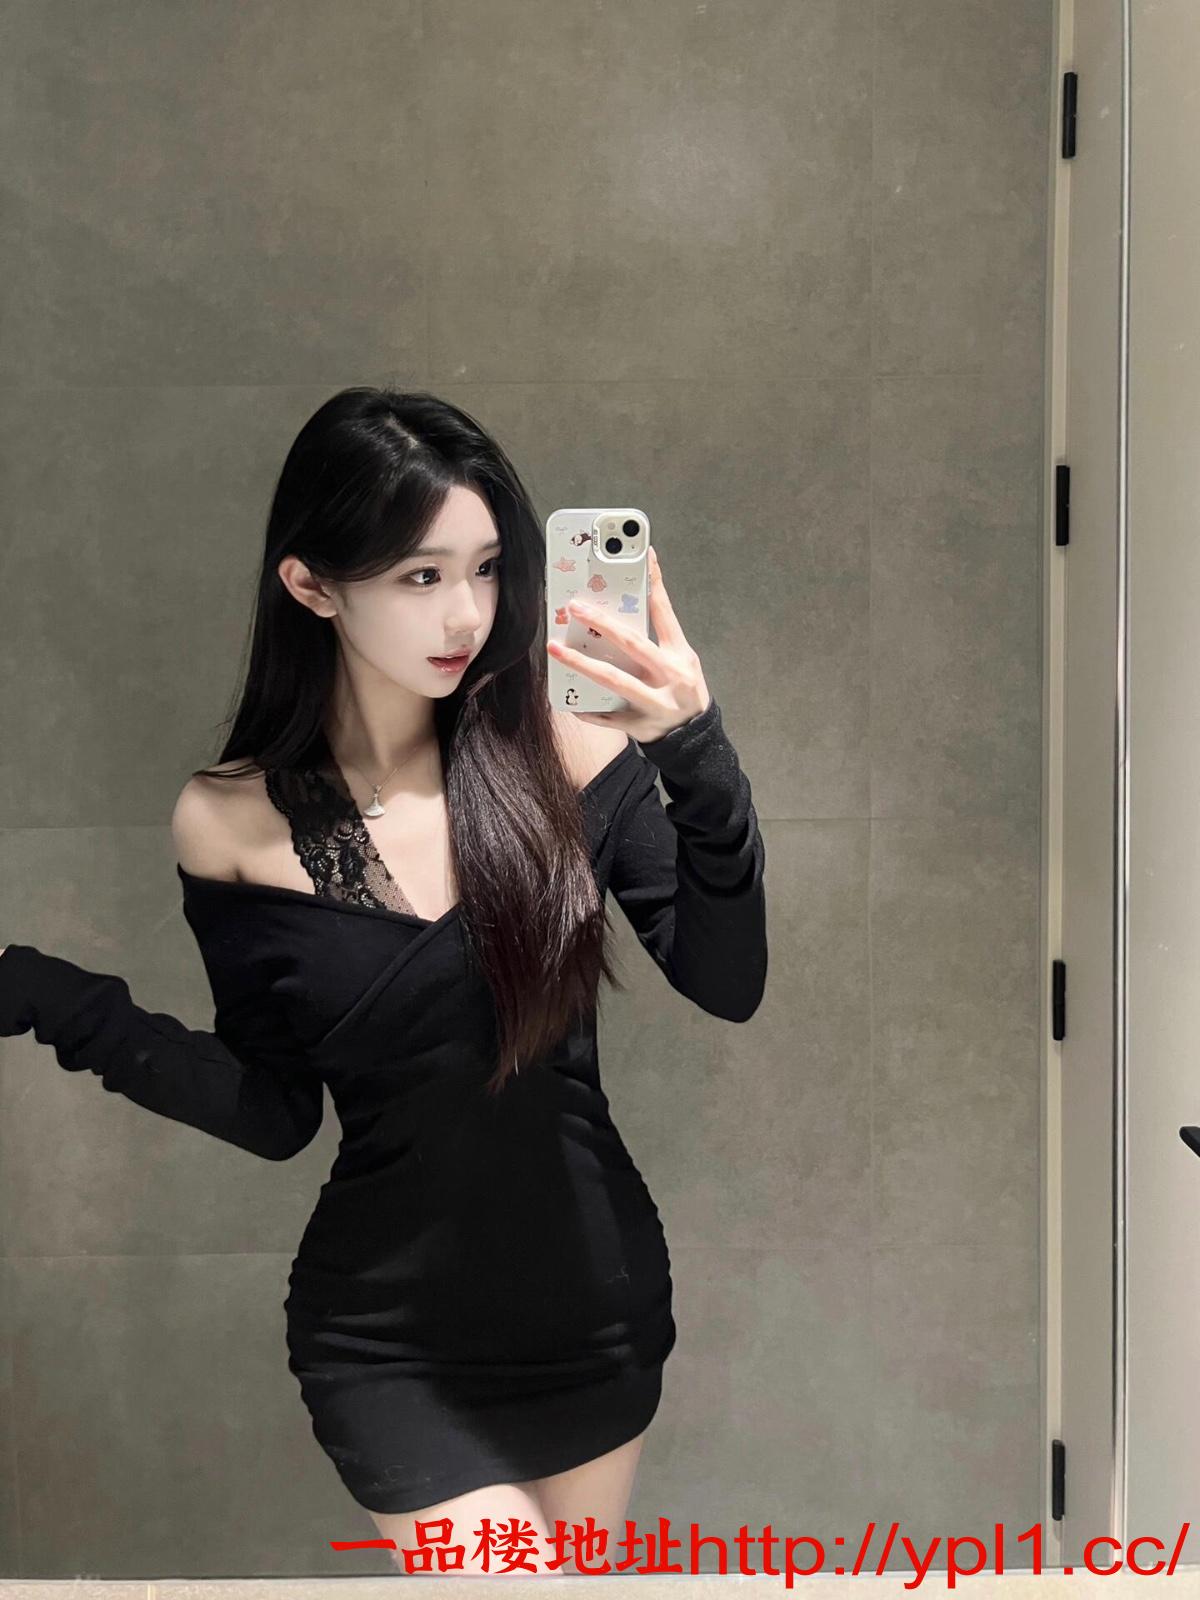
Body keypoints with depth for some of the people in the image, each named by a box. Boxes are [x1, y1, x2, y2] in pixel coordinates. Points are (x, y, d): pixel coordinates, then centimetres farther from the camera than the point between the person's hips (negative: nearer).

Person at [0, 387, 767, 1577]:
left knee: (580, 1562, 22)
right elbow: (276, 1114, -3)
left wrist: (700, 762, -27)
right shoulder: (232, 822, -10)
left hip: (599, 1291, 2)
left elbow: (727, 987, -13)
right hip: (392, 1337, -2)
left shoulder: (566, 755, -11)